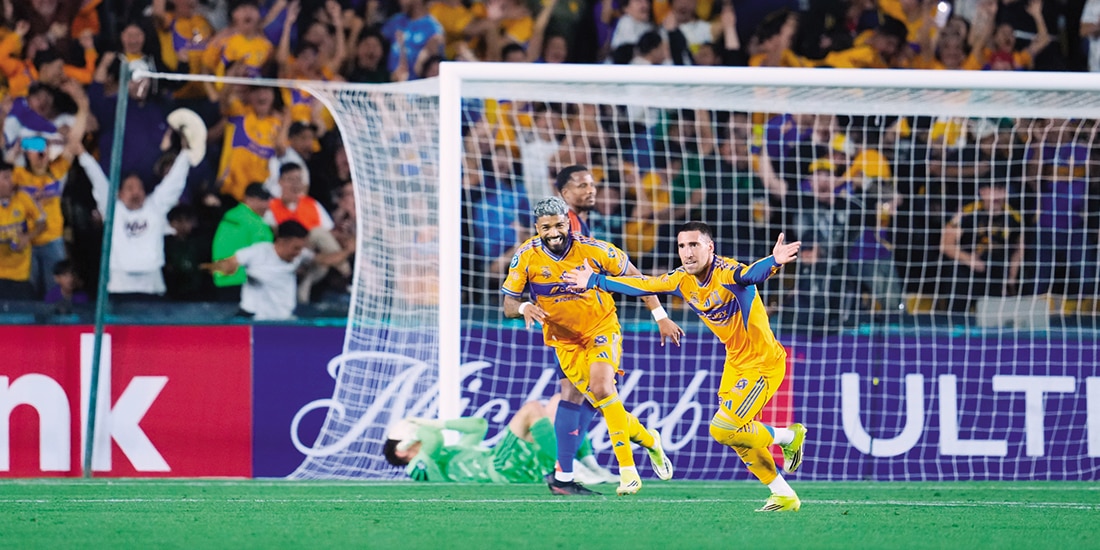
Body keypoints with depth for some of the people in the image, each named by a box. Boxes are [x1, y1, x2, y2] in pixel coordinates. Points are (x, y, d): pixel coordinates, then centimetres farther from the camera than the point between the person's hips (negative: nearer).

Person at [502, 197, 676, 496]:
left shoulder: (593, 249, -17)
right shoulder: (526, 257, -13)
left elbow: (635, 278, -3)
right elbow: (508, 305, -8)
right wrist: (523, 308, -32)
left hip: (602, 327, -3)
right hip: (565, 339, 3)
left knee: (601, 387, -26)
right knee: (605, 404, -2)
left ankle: (627, 471, -21)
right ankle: (648, 440, 29)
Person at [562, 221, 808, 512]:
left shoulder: (726, 272, -27)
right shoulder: (683, 280, -3)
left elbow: (750, 274, -49)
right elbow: (643, 285, 10)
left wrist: (774, 261, -71)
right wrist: (595, 281, 18)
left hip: (764, 363, -9)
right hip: (735, 363, 9)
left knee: (723, 429, -14)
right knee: (735, 435, 12)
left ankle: (788, 436, 11)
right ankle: (784, 496, 25)